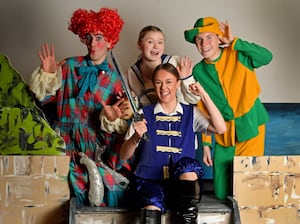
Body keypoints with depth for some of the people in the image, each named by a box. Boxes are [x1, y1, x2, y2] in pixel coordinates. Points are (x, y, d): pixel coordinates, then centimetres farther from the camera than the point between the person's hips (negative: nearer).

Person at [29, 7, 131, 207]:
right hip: (67, 141, 0)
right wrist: (47, 74, -11)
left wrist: (113, 118, -13)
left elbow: (118, 121, 8)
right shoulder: (70, 66, 6)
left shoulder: (114, 78, 8)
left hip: (97, 143, 0)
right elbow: (43, 96, 3)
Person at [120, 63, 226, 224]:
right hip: (149, 181, -2)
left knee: (187, 164, -33)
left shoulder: (191, 113, 13)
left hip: (182, 182, 2)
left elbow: (221, 129, -5)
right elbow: (123, 156, 6)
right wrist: (136, 137, -14)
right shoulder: (144, 114, 11)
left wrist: (203, 95, -4)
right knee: (153, 205, -36)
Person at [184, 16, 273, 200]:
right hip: (224, 132, 4)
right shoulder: (198, 71, 1)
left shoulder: (237, 56, -8)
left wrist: (233, 42, -23)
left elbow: (267, 57, -26)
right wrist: (206, 144, 4)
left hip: (250, 127, -3)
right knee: (222, 193, 9)